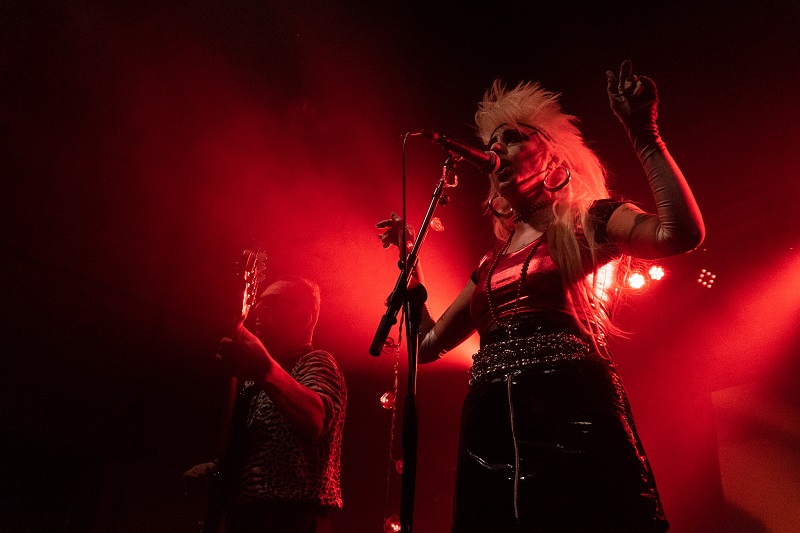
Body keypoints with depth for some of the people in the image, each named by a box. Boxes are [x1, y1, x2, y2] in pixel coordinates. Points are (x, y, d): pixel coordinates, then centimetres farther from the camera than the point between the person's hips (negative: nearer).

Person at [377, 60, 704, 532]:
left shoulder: (587, 224, 9)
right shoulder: (491, 264, 24)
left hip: (572, 419, -5)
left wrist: (643, 133, -8)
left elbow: (682, 232, -11)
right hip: (490, 432, 5)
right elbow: (428, 344, 24)